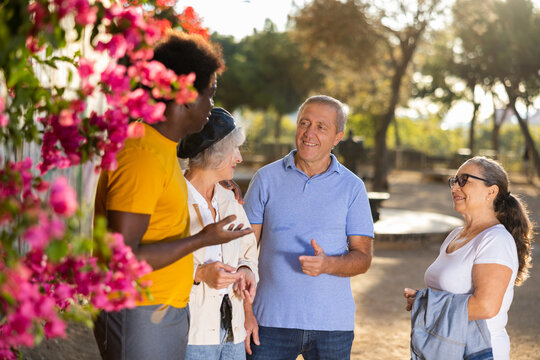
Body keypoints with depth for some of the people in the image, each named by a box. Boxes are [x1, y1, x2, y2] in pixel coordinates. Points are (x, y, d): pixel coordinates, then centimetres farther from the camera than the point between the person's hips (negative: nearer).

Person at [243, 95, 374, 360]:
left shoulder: (352, 187, 4)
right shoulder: (267, 178, 4)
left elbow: (363, 258, 2)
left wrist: (327, 264, -19)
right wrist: (244, 312, -5)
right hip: (272, 319, 0)